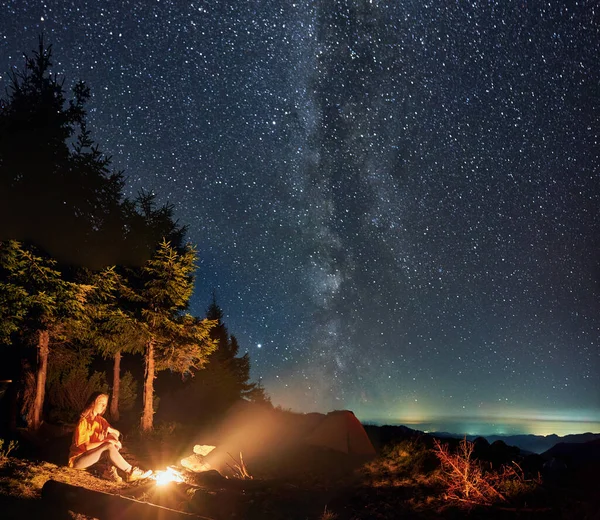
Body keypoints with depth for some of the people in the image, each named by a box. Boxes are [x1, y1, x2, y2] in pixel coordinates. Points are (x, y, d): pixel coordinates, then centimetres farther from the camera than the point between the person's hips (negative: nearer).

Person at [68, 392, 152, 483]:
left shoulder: (100, 420, 6)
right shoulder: (83, 422, -17)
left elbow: (118, 433, 5)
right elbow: (85, 446, -22)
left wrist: (110, 429, -17)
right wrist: (106, 441, -27)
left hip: (90, 455, 7)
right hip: (77, 460, -7)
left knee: (113, 436, -13)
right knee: (109, 446, -29)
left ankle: (112, 470, -24)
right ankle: (130, 472, -25)